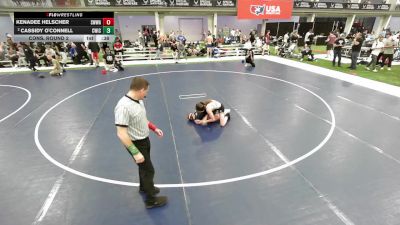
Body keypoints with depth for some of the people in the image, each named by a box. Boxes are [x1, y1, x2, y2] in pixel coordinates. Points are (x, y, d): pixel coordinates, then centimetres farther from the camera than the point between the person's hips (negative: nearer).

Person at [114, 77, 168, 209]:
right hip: (136, 143, -8)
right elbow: (121, 134, -32)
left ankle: (144, 187, 54)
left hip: (145, 140, 9)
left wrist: (154, 129, 12)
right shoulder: (123, 106, -32)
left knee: (144, 166, 27)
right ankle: (151, 200, 28)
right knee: (149, 170, 5)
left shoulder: (138, 100, -4)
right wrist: (135, 152, -30)